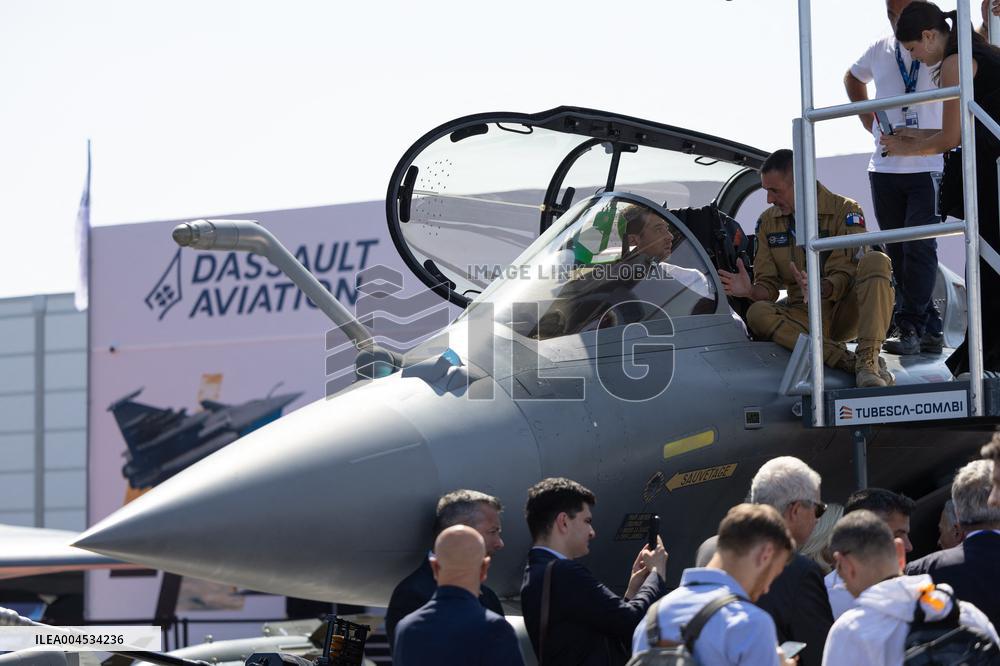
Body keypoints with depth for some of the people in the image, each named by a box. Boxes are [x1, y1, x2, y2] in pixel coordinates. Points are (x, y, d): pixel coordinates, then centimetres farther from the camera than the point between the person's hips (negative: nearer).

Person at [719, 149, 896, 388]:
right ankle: (849, 361, -41)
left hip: (845, 312, -2)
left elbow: (845, 278, -14)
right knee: (757, 314, -29)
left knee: (875, 261, -28)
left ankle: (868, 358, -40)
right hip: (805, 317, 3)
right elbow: (768, 285, 4)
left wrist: (819, 288, -36)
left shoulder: (845, 210, -5)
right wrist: (750, 292, -20)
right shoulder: (768, 221, 8)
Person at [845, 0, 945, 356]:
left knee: (918, 248, -12)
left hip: (927, 168, -5)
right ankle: (930, 329, 13)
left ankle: (910, 329, -10)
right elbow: (853, 78, 30)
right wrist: (867, 117, 19)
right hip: (884, 169, 5)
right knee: (897, 253, 6)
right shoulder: (880, 50, 11)